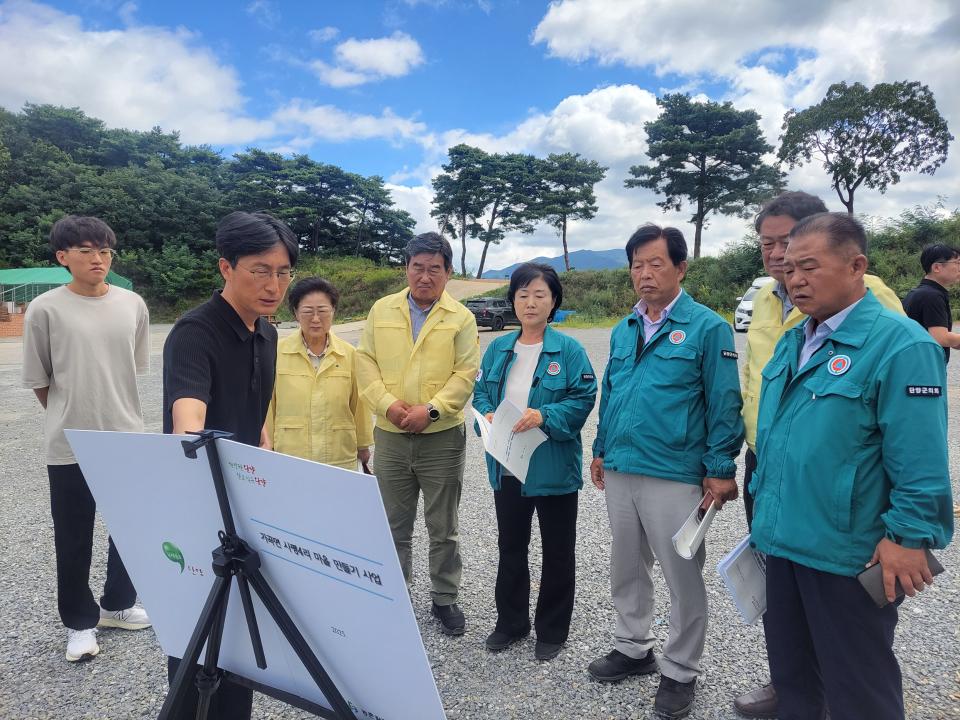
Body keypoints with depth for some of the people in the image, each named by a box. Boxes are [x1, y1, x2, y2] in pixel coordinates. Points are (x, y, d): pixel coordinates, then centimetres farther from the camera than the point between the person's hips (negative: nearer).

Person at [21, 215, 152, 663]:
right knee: (73, 539, 9)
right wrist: (70, 416, 9)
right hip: (69, 445, -3)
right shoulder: (44, 310, -9)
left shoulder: (133, 305, 0)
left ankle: (118, 605, 35)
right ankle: (80, 622, 28)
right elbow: (39, 381, 0)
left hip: (127, 438, 3)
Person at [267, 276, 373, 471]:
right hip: (289, 457, -1)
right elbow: (268, 404, 5)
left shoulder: (349, 354, 2)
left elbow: (358, 403, 8)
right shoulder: (277, 352, -2)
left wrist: (363, 445, 15)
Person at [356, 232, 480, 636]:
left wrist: (431, 409, -17)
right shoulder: (382, 311, 6)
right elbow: (366, 362, 3)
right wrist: (387, 403, -12)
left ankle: (444, 599, 27)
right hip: (390, 436, 2)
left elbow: (466, 374, -7)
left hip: (442, 437, -2)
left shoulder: (461, 318, -1)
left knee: (443, 528, 10)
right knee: (393, 525, 15)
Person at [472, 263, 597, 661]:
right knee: (510, 547, 18)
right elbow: (481, 391, 9)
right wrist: (488, 415, -11)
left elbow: (583, 399, -13)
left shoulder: (569, 350, -10)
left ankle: (551, 630, 30)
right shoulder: (498, 348, 5)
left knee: (557, 553, 11)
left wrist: (544, 416, -26)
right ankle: (511, 622, 37)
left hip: (553, 469, -4)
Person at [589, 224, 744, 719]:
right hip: (619, 471, 6)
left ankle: (680, 672, 28)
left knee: (683, 577, 9)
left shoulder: (707, 327, -9)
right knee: (626, 568, 19)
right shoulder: (623, 330, 10)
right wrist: (601, 451, 15)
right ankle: (633, 648, 39)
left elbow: (724, 403, -10)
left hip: (675, 475, -6)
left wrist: (721, 470, -11)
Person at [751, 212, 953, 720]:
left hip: (850, 555, -7)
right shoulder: (791, 344, 9)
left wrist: (909, 536, -17)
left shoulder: (900, 345, -16)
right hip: (783, 542, 7)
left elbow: (919, 462, -18)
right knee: (791, 675, 23)